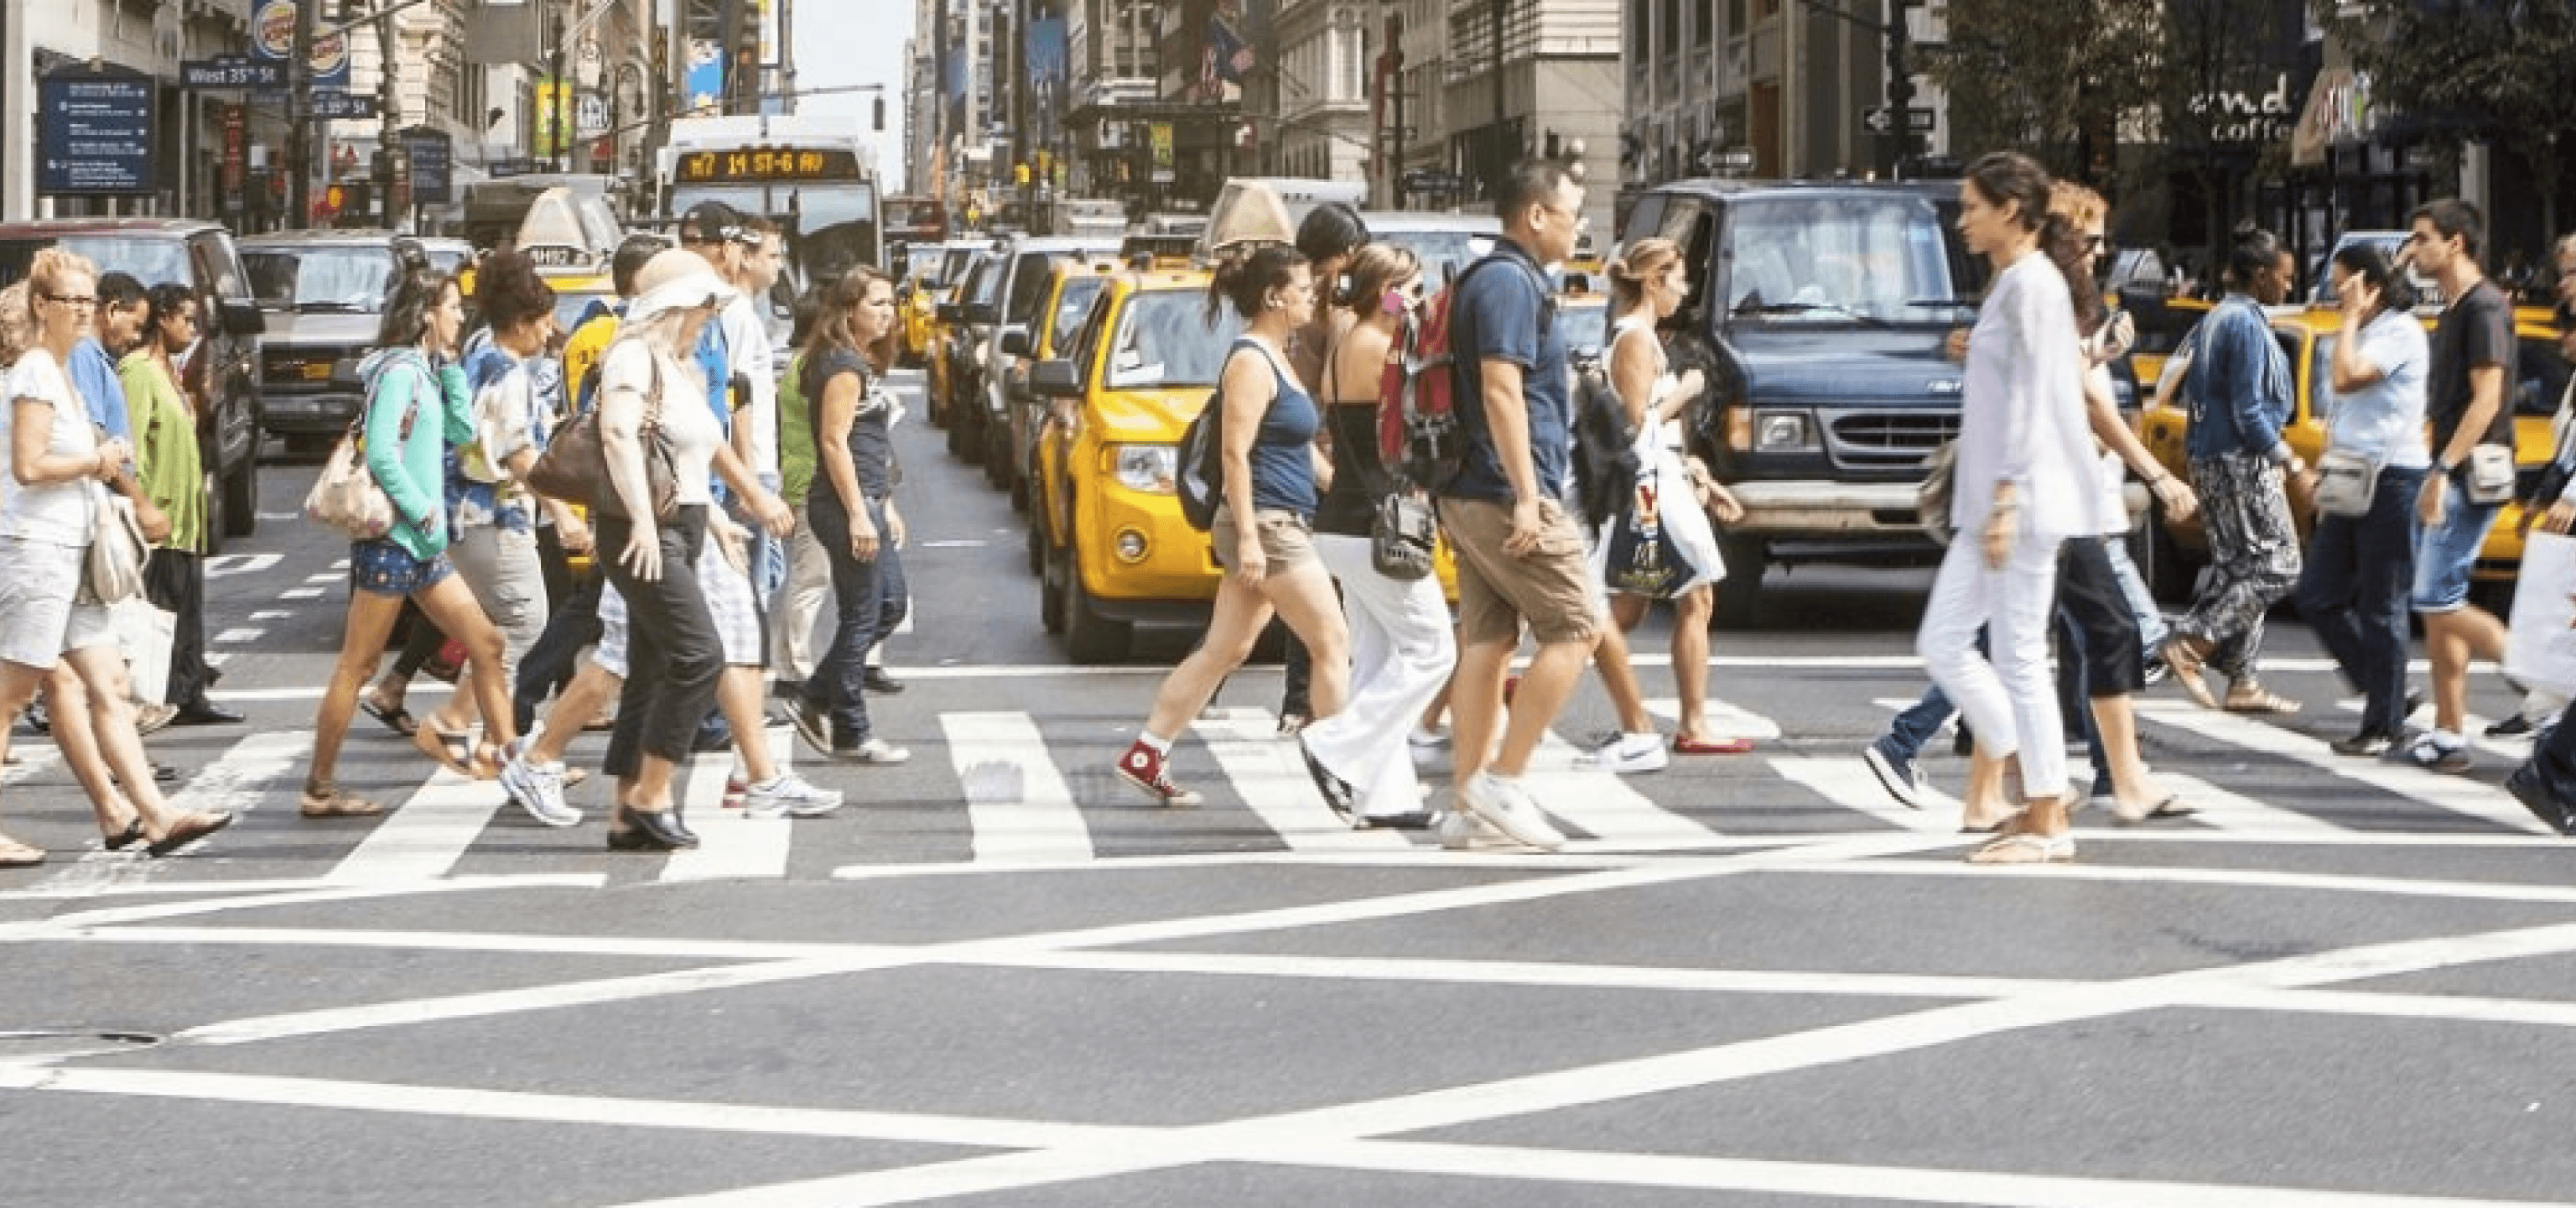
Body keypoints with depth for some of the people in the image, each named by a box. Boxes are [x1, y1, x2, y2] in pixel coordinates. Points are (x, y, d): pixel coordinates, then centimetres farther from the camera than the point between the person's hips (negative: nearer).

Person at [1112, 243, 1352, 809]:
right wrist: (1248, 537, -23)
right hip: (1266, 526, -10)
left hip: (1280, 527, 10)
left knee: (1224, 650, 10)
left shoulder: (1273, 359, 17)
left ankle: (1146, 756, 12)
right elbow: (1235, 454, -19)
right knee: (1333, 644, -6)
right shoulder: (1250, 361, -14)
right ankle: (1334, 762, -3)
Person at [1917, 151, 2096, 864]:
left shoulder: (2031, 285, -13)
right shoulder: (2010, 284, 16)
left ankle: (2047, 823, 1)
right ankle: (2033, 789, 14)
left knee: (2019, 656, -6)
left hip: (2023, 501, -10)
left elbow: (2030, 401, -18)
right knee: (1942, 642, 9)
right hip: (1991, 500, 10)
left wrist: (2005, 502, -21)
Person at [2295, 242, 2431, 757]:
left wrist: (2351, 318, -12)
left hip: (2390, 478, -9)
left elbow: (2346, 379, -23)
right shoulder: (2361, 335, 19)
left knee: (2380, 608, -5)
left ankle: (2384, 725, 1)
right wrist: (2324, 469, 15)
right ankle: (2383, 694, 16)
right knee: (2317, 598, 6)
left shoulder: (2400, 332, -10)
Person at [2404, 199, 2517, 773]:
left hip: (2471, 476, -10)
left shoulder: (2484, 306, -12)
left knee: (2437, 601, -13)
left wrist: (2443, 470, -23)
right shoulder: (2454, 310, 17)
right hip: (2448, 476, 10)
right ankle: (2449, 733, 9)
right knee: (2437, 606, 7)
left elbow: (2486, 398, -20)